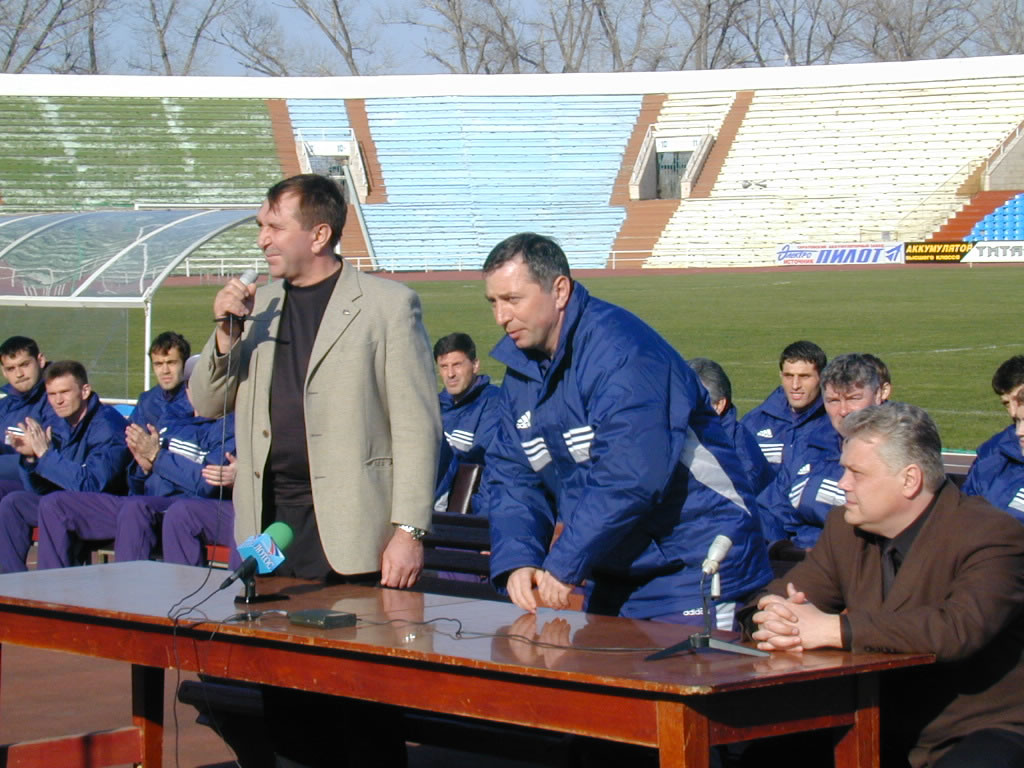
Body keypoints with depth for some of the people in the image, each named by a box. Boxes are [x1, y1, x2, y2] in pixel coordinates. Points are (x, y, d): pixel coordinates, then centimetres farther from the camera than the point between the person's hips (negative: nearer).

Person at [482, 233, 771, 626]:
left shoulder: (619, 351, -21)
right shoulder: (521, 371, 7)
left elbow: (630, 478, -29)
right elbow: (511, 476, 6)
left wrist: (563, 565, -25)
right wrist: (517, 561, -12)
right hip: (610, 579, 8)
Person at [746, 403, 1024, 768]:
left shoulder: (993, 536, -14)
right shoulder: (845, 527, 8)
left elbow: (961, 628, -30)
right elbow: (783, 598, 9)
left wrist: (834, 629, -30)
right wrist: (773, 620, -18)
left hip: (985, 732, -6)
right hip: (886, 733, 6)